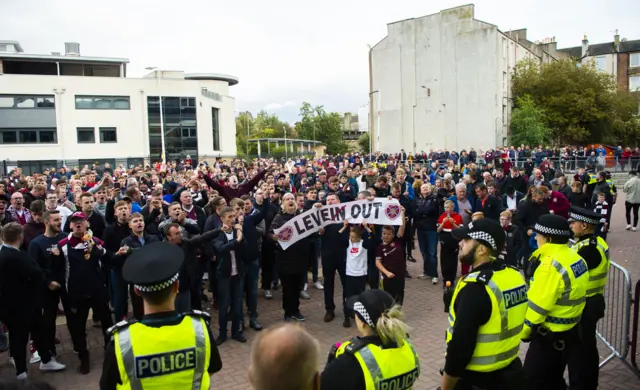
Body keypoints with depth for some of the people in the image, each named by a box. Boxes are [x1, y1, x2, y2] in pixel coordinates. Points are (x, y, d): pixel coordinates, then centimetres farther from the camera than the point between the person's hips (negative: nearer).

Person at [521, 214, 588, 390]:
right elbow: (570, 296, 12)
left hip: (549, 336, -9)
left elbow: (537, 306, -22)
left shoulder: (550, 265, -25)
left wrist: (523, 331, -9)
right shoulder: (576, 258, 3)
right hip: (570, 332, 9)